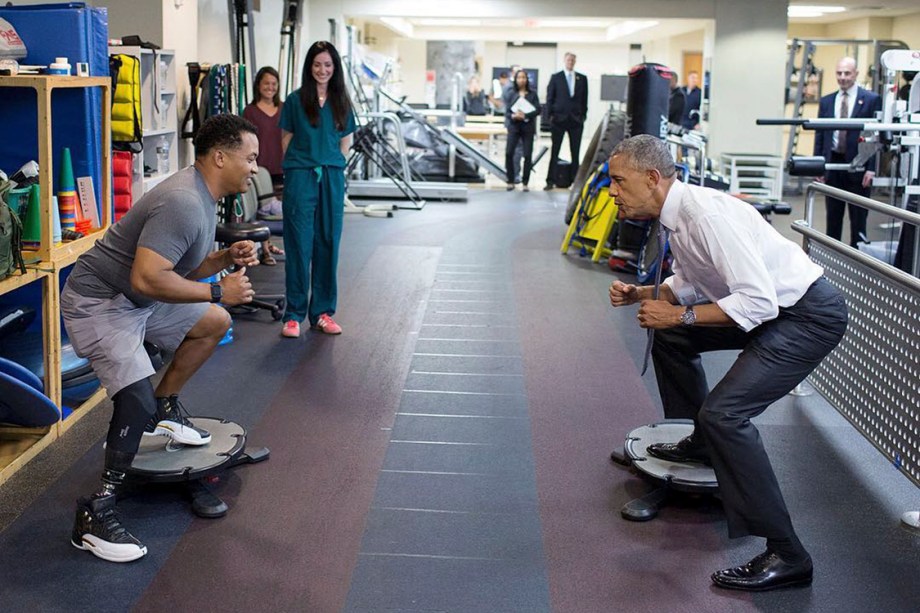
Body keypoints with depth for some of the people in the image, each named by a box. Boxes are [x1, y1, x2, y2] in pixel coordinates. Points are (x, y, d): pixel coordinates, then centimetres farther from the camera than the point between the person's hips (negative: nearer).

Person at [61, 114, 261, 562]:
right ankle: (95, 515, -17)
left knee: (214, 323, 20)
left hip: (138, 300, 11)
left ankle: (165, 410, 29)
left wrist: (227, 258, -1)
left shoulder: (202, 196, 7)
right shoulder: (183, 204, -27)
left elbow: (183, 268, 16)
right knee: (138, 398, -26)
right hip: (98, 302, -11)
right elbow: (147, 278, -35)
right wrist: (218, 292, -25)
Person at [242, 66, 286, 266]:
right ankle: (265, 250, 8)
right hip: (260, 167, -4)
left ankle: (269, 244, 25)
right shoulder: (250, 111, -3)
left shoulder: (283, 109, 8)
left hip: (280, 167, 4)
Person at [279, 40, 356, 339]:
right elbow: (286, 140, 6)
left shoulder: (341, 102, 11)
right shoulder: (295, 100, 2)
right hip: (301, 177, -3)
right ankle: (294, 314, 3)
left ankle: (322, 311, 16)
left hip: (332, 179, 3)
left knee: (328, 244, 6)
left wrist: (330, 165, 6)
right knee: (299, 245, -3)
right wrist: (303, 163, 2)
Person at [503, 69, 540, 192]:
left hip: (528, 127, 0)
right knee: (509, 153, -10)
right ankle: (511, 181, 3)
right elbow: (507, 111, 4)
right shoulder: (511, 94, 8)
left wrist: (525, 115, -17)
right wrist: (513, 116, -18)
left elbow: (537, 110, -3)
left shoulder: (532, 94, 6)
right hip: (514, 126, 0)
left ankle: (525, 183, 8)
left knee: (527, 155, -2)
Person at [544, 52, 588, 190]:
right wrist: (550, 114, -5)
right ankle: (550, 181, 2)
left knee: (575, 152, 4)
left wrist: (583, 115, 3)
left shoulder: (582, 79, 9)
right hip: (559, 118, -2)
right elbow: (549, 97, 3)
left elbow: (584, 98, 10)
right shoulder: (556, 77, 4)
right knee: (554, 152, 0)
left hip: (576, 119, 2)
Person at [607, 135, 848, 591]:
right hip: (774, 306, 10)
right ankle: (701, 444, 33)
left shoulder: (707, 214, -26)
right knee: (670, 337, 18)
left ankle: (785, 556, -17)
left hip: (811, 315, -10)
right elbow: (692, 283, 19)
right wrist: (641, 294, 3)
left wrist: (681, 315, -23)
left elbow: (759, 301, -29)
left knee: (724, 412, -22)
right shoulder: (677, 215, 4)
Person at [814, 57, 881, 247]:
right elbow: (819, 135, 11)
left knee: (858, 218, 2)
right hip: (833, 165, 4)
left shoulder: (871, 100, -2)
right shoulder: (826, 101, 10)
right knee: (832, 217, 10)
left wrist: (871, 168, -11)